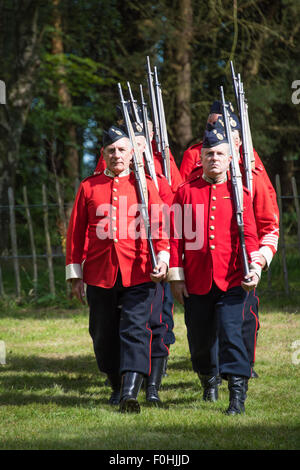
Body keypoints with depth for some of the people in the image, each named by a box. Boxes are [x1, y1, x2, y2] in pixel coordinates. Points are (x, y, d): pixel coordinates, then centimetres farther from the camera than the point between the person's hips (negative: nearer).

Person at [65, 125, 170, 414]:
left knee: (135, 330, -14)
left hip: (138, 274, -2)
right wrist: (75, 274, 5)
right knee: (104, 335, 11)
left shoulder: (145, 185, 6)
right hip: (99, 276, 2)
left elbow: (160, 224, 2)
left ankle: (130, 393, -21)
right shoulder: (88, 187, 8)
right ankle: (118, 387, 31)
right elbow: (76, 232, 9)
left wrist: (162, 258, -14)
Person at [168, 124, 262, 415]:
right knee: (199, 339, 11)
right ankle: (208, 380, 38)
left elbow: (248, 235, 0)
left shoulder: (238, 194, 3)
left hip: (231, 281, -2)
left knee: (230, 333, -14)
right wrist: (176, 276, 1)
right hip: (196, 282, 2)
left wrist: (254, 267, -14)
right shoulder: (186, 192, 4)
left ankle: (237, 395, -13)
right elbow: (176, 235, 4)